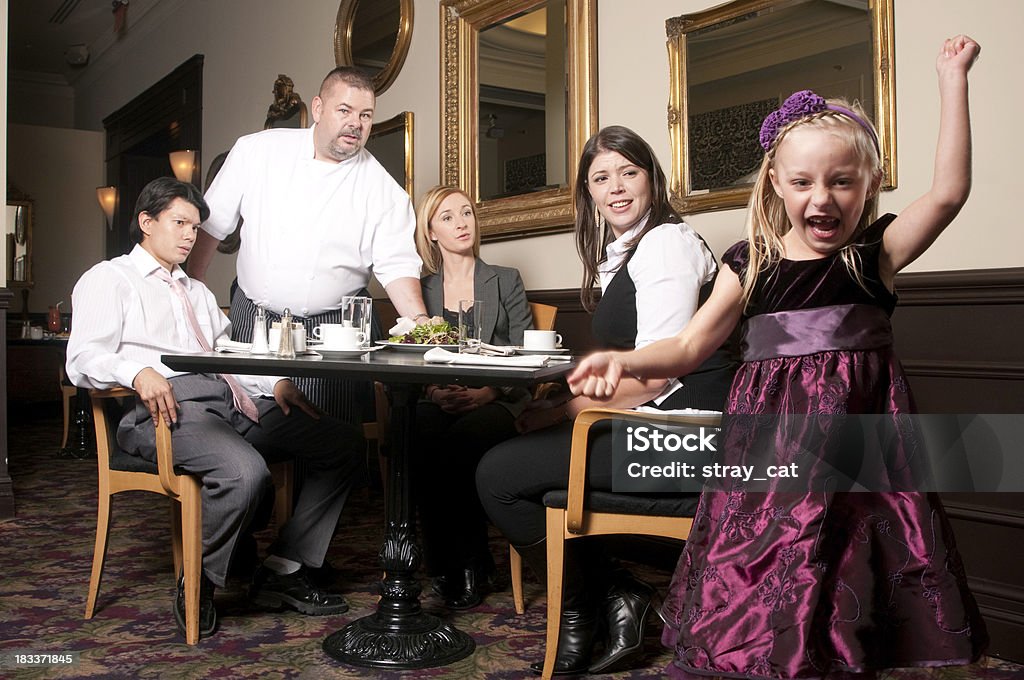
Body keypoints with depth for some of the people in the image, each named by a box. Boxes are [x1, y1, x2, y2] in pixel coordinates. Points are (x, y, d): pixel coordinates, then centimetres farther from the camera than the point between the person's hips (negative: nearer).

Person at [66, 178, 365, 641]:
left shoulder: (197, 291, 35)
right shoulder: (109, 278, 12)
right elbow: (84, 359, -4)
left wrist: (273, 383, 5)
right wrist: (138, 372, -25)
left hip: (231, 400, 8)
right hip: (165, 407, -7)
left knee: (345, 445, -8)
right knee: (245, 472, -37)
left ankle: (283, 571, -8)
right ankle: (198, 583, -11)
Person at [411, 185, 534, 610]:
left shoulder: (506, 282, 15)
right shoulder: (421, 289, 18)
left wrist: (488, 391, -15)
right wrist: (432, 389, -15)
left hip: (494, 404, -1)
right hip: (436, 402, 2)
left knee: (460, 442, -35)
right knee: (419, 440, -34)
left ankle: (470, 565, -17)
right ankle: (446, 564, -20)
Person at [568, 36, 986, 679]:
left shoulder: (875, 253, 2)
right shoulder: (750, 264, 5)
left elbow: (948, 192, -11)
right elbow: (689, 347, 4)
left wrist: (952, 80, -8)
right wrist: (623, 361, -14)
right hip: (767, 447, 2)